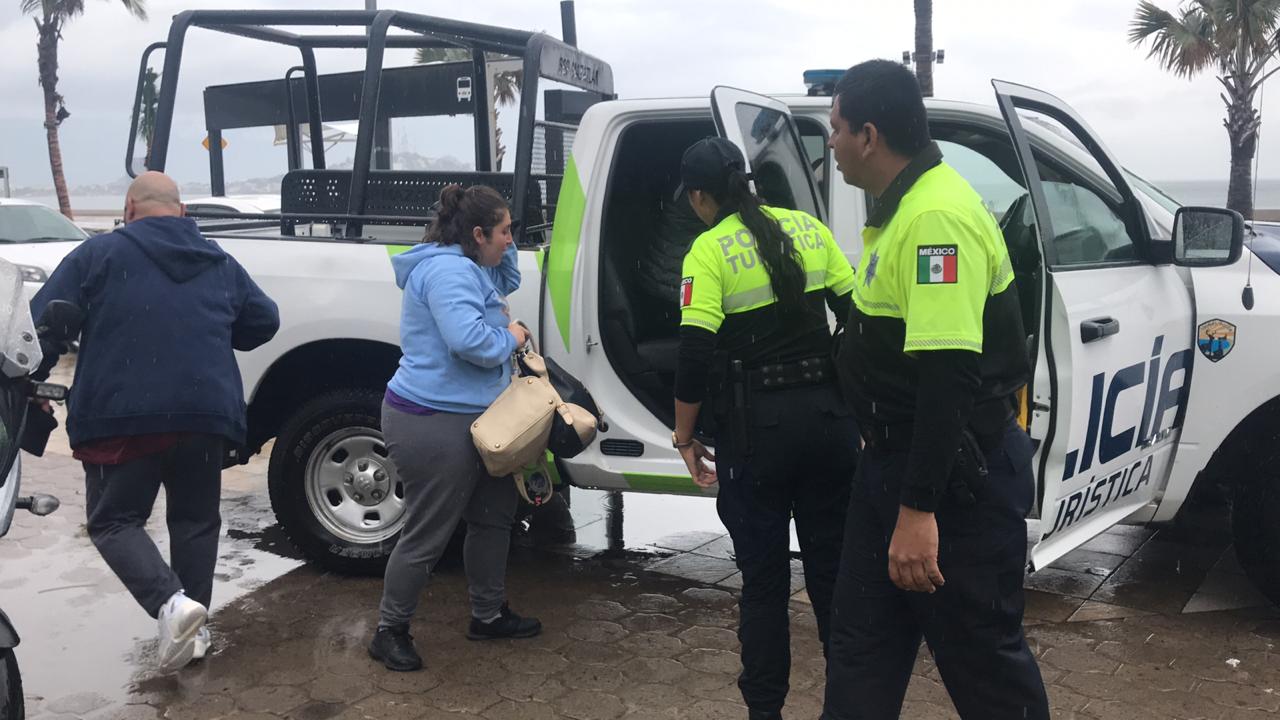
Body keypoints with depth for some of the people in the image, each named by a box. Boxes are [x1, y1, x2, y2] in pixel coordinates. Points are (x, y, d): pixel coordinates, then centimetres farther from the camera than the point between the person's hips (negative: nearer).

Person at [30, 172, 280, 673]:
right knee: (195, 520, 18)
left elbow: (42, 322, 0)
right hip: (206, 416, 4)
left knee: (114, 521, 8)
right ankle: (193, 627, 19)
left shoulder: (99, 254, 3)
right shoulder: (219, 263, 14)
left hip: (121, 417, -4)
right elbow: (265, 322, 20)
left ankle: (172, 602, -14)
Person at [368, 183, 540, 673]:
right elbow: (468, 340, -31)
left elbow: (508, 281, 31)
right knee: (426, 535, 0)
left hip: (468, 420, 11)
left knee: (494, 514, 19)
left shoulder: (468, 266, 13)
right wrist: (511, 338, -13)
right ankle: (390, 633, 17)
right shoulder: (448, 270, -21)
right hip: (433, 425, -11)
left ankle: (488, 615, 34)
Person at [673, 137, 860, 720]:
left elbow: (695, 354, -16)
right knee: (833, 567, 15)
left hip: (757, 427, -4)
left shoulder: (709, 250, -9)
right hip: (829, 416, 4)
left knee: (763, 578, 9)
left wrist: (684, 437, -5)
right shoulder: (807, 227, 5)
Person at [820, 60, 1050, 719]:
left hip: (957, 481, -10)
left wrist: (919, 510, -29)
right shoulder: (905, 207, 10)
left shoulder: (937, 217, -23)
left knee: (981, 658, 7)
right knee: (860, 648, 17)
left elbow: (949, 373, -29)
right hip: (896, 461, 10)